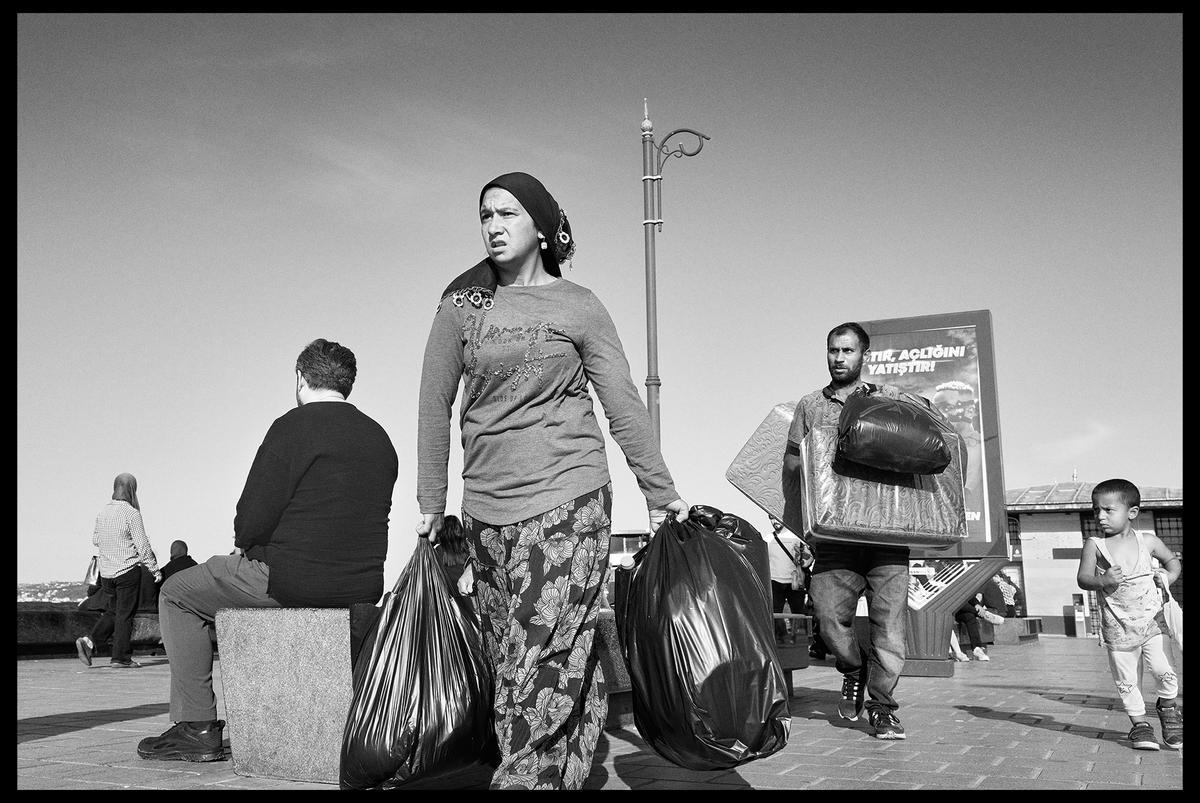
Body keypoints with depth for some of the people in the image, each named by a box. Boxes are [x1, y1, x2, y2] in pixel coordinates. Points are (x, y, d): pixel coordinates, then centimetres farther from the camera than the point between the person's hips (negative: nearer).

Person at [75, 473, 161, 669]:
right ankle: (121, 657, 6)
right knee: (125, 614, 2)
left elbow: (95, 539, 17)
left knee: (112, 611, 18)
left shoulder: (103, 512, 5)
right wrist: (154, 569, -3)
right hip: (128, 570, -6)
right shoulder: (131, 513, -14)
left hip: (106, 572, 6)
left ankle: (90, 641, 1)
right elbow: (143, 546, -13)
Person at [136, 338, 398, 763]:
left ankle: (197, 726, 11)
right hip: (364, 588, 7)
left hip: (294, 578, -7)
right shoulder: (381, 438, 11)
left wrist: (246, 546, 10)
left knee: (177, 593, 14)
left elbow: (252, 522, -14)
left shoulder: (293, 426, -10)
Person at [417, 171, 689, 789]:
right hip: (486, 507, 3)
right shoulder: (463, 302, 6)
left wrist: (662, 495, 5)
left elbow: (624, 408, 3)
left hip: (567, 500, -3)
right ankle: (556, 775, 21)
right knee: (506, 656, 8)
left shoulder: (578, 308, 1)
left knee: (543, 665, -8)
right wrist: (431, 503, 10)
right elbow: (435, 405, 9)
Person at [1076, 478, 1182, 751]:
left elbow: (1172, 560, 18)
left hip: (1151, 620, 0)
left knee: (1164, 671, -11)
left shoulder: (1148, 541, 1)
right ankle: (1139, 723, 23)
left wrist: (1168, 576, -2)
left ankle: (1168, 706, 18)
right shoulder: (1095, 545, -4)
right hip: (1117, 626, 0)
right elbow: (1082, 579, -9)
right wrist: (1102, 581, -27)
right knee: (1126, 681, 5)